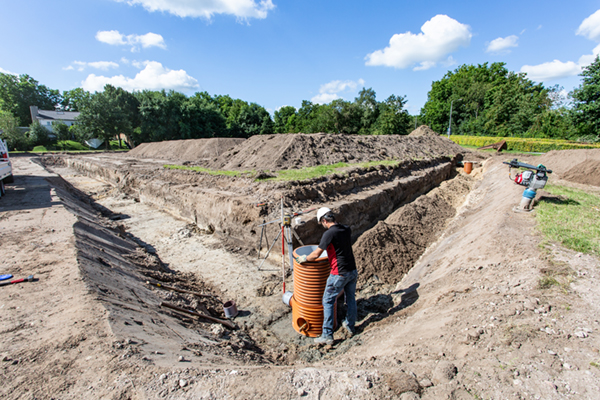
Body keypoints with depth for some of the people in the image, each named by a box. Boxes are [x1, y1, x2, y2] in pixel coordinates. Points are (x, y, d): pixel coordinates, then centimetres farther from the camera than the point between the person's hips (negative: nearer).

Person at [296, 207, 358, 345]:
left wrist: (304, 258, 3)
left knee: (327, 302, 6)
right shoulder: (347, 229, 2)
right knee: (351, 299, 22)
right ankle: (350, 326, 41)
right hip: (353, 271, 8)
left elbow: (316, 254, -15)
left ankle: (327, 335, 12)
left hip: (339, 274, -7)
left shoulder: (329, 234, -20)